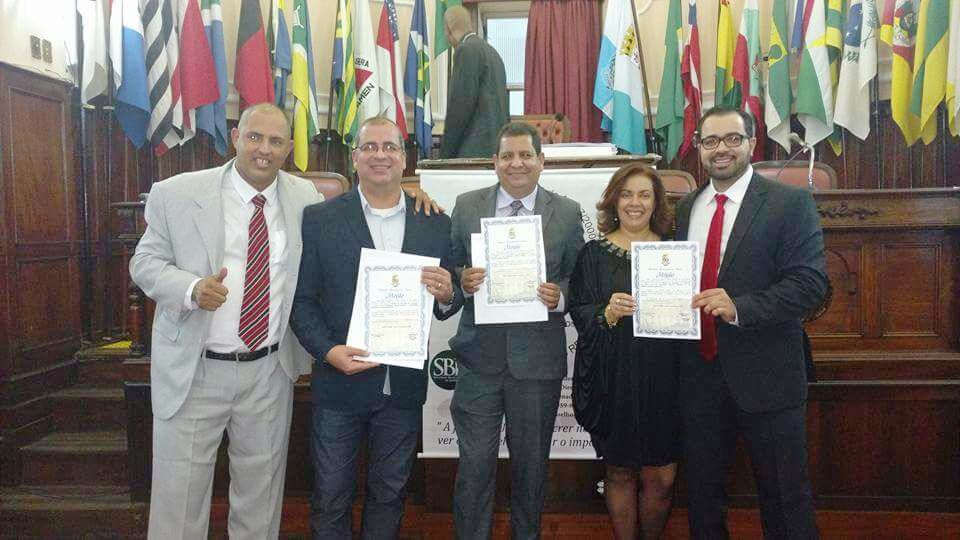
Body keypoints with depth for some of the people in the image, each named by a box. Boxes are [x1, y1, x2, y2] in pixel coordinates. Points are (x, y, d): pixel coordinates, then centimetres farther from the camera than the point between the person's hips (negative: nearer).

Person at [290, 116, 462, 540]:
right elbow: (302, 299, -3)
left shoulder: (435, 224, 3)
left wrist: (447, 295, -14)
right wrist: (328, 351, -17)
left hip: (404, 388, 2)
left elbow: (447, 306, 8)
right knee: (330, 498, 12)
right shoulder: (319, 218, -3)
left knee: (389, 495, 19)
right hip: (339, 382, -2)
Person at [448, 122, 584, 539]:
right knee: (474, 464, 5)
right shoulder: (466, 206, 3)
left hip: (538, 358, 1)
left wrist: (560, 296, -17)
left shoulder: (567, 213, 2)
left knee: (531, 461, 16)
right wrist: (462, 281, -16)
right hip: (480, 355, 0)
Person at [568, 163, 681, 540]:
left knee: (662, 477, 3)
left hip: (662, 378, 1)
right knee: (620, 473, 9)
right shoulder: (594, 253, 3)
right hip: (613, 378, -1)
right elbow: (578, 311, -1)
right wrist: (609, 313, -19)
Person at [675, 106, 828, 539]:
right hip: (698, 372, 5)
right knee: (702, 491, 18)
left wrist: (740, 308, -26)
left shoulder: (791, 203, -6)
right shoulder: (685, 208, 10)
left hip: (765, 375, -4)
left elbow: (810, 282, -14)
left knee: (784, 496, 11)